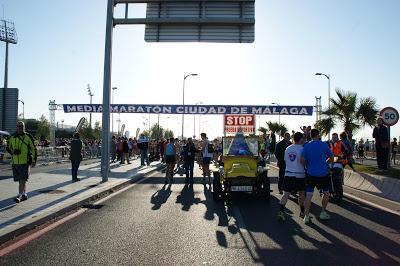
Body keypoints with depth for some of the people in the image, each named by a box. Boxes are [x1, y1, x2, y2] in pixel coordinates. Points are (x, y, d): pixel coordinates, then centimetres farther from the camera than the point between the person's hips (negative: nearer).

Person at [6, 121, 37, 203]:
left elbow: (34, 149, 2)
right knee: (20, 180, 12)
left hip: (25, 162, -4)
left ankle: (19, 196, -9)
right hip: (15, 162, 4)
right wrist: (13, 152, -7)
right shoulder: (12, 137, 7)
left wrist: (34, 161, 0)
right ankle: (24, 195, 24)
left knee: (23, 180, -9)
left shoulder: (28, 137, -2)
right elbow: (8, 148, 17)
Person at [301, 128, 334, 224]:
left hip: (310, 174, 1)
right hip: (323, 173, -1)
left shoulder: (306, 146, -1)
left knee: (308, 195, 2)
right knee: (326, 193, 20)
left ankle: (306, 216, 0)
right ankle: (323, 213, 25)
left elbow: (302, 160, -8)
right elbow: (331, 158, 2)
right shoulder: (324, 145, -4)